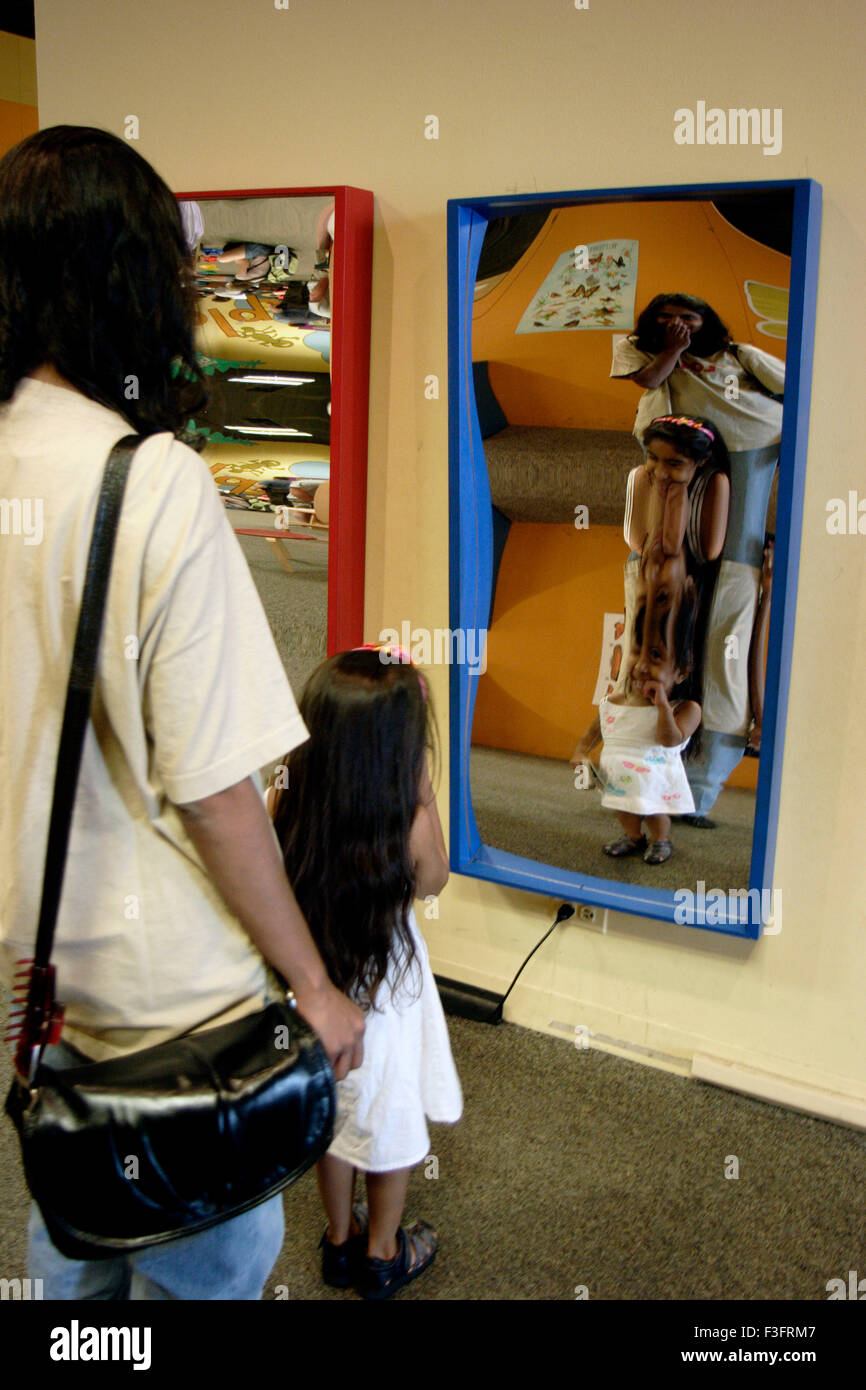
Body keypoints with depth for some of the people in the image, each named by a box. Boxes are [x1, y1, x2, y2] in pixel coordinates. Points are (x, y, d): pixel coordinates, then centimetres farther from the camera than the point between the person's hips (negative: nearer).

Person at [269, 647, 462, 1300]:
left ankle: (341, 1241, 46)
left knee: (331, 1116, 25)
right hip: (386, 993, -3)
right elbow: (433, 882, -8)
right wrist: (425, 794, -10)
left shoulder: (284, 806, -23)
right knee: (390, 1121, 21)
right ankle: (383, 1254, 41)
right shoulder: (411, 825, -31)